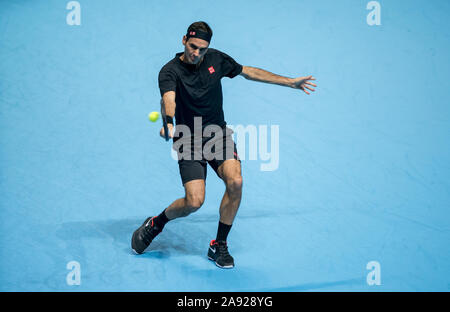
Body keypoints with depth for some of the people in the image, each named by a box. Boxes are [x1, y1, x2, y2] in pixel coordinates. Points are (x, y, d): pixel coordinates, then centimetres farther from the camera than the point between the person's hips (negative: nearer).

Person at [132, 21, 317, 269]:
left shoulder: (216, 58, 2)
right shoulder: (170, 71, -13)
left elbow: (248, 72, 15)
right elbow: (168, 99, -33)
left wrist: (290, 82, 16)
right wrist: (169, 123, -55)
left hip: (218, 133, 4)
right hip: (189, 140, -4)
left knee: (235, 181, -22)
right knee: (194, 201, -18)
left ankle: (219, 246, -3)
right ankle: (155, 224, 15)